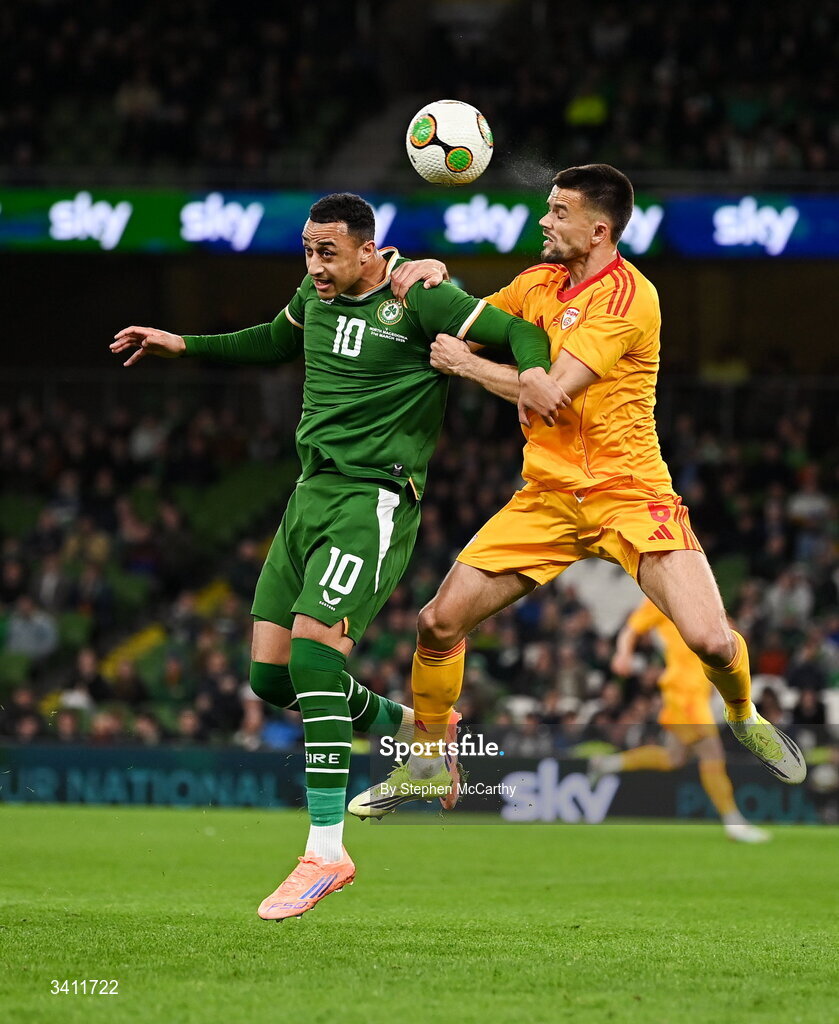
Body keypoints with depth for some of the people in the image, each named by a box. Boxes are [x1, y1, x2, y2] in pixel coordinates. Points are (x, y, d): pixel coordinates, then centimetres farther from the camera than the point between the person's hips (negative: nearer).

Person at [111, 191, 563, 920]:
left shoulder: (418, 299, -11)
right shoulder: (316, 294, 11)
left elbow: (518, 333, -12)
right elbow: (276, 341, 32)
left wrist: (531, 370, -34)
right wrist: (183, 346, 27)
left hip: (374, 498, -8)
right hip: (311, 492, 8)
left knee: (314, 646, -24)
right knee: (271, 678, 5)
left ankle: (326, 852, -20)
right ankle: (417, 726, 29)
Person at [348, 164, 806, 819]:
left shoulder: (628, 295, -16)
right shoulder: (540, 282, 8)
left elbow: (554, 390, -22)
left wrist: (466, 363, -10)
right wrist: (436, 276, 2)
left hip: (629, 494, -6)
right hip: (547, 495, 6)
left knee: (711, 641, -20)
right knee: (439, 622, -2)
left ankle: (745, 720, 14)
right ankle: (425, 763, 19)